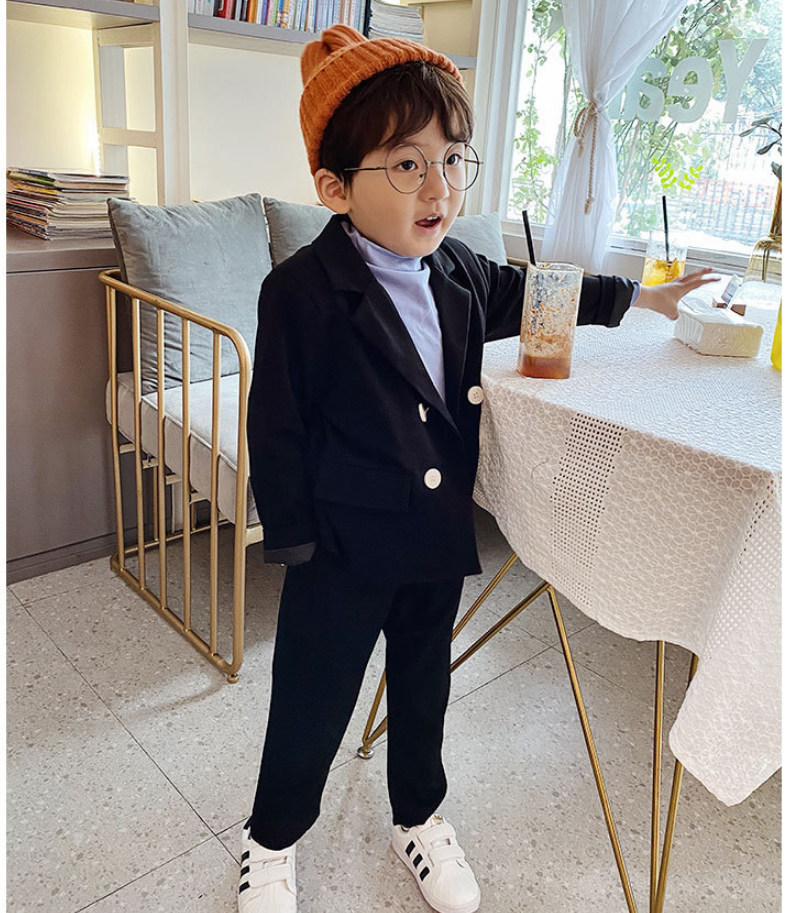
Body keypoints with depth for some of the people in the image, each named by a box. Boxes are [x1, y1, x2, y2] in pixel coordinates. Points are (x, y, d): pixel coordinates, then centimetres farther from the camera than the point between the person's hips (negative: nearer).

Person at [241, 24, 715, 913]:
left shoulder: (456, 271, 0)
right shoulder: (301, 291, -20)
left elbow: (518, 293, 21)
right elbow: (277, 425, -15)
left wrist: (638, 297, 27)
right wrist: (294, 536, -12)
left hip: (439, 534, 6)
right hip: (343, 545, -5)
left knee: (423, 683, 23)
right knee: (313, 698, 12)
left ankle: (418, 814, 49)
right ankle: (273, 838, 40)